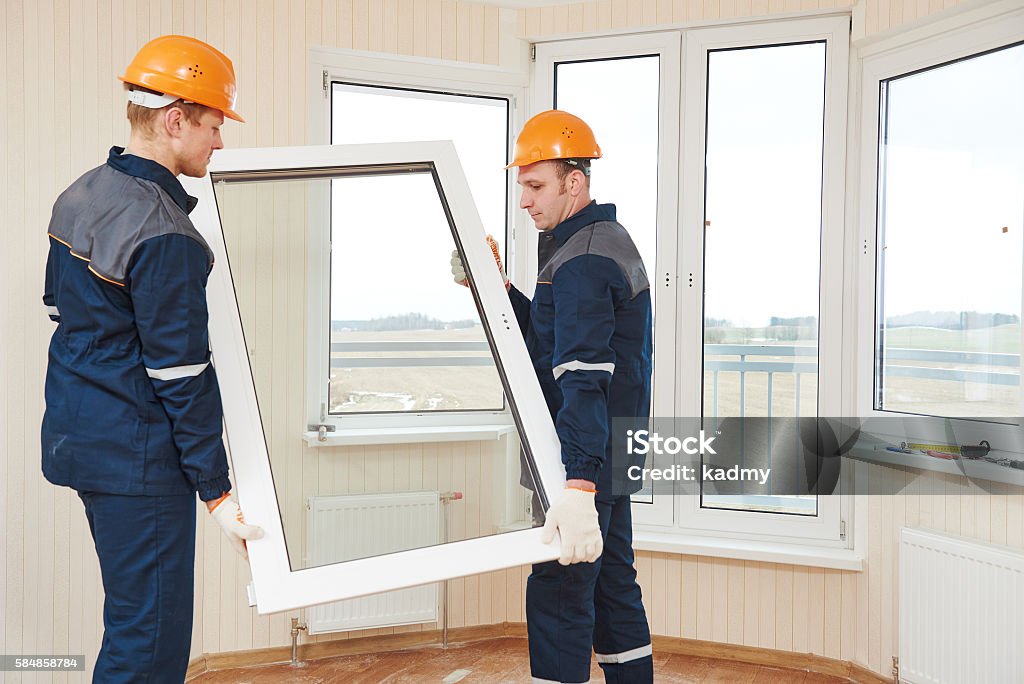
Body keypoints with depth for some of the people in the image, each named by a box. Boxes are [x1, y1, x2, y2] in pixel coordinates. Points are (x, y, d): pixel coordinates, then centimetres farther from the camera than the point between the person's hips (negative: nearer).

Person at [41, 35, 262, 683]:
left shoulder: (80, 196, 8)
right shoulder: (166, 238, -22)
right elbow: (182, 376, -21)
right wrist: (219, 492, -15)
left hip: (74, 431, 10)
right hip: (137, 458, -10)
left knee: (134, 617, 22)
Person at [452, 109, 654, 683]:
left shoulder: (581, 262, -19)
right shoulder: (609, 240, 14)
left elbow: (583, 376, -33)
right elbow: (553, 340, 20)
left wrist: (577, 485, -41)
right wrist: (496, 289, 7)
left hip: (586, 466, -11)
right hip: (613, 458, 11)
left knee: (557, 599, -5)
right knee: (614, 585, 19)